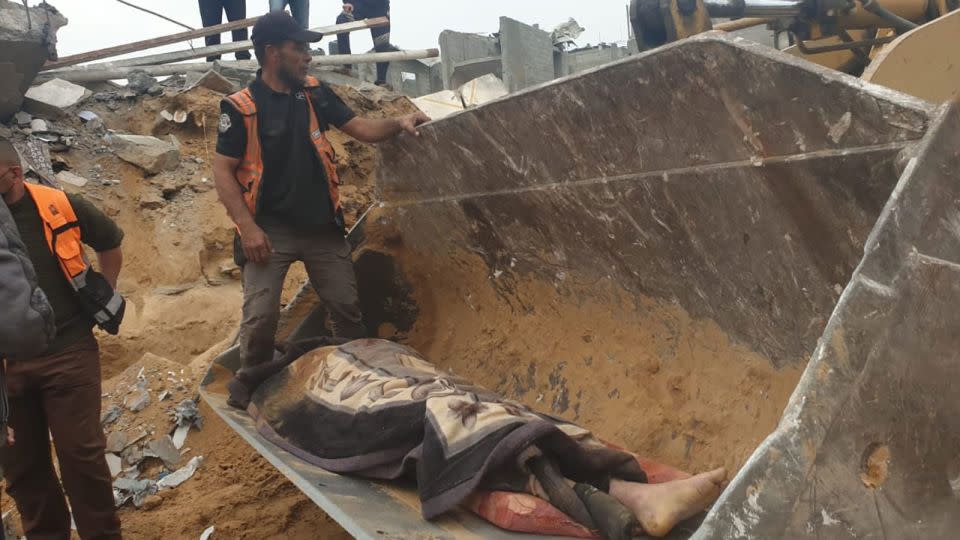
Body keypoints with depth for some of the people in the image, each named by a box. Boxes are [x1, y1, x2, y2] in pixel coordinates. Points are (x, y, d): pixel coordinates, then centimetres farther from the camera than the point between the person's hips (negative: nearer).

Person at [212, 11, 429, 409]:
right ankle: (251, 381, 21)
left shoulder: (314, 93, 4)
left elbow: (362, 129, 5)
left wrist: (398, 123, -15)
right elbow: (222, 171, -9)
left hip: (322, 226, 4)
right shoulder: (241, 108, -10)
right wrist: (248, 227, -17)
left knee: (347, 305, 11)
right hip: (271, 230, -4)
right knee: (261, 315, -5)